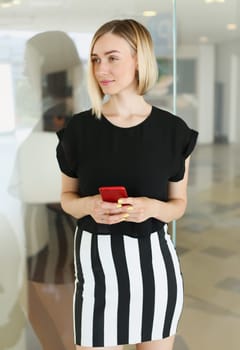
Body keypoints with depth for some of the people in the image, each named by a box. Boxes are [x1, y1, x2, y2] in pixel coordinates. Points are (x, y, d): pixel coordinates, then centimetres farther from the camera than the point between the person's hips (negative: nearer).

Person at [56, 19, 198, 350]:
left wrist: (153, 208, -18)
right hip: (96, 259, 0)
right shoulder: (79, 128, -4)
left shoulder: (173, 130, -6)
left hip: (153, 259, 1)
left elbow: (179, 203, 4)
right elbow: (67, 197, 6)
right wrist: (89, 205, -16)